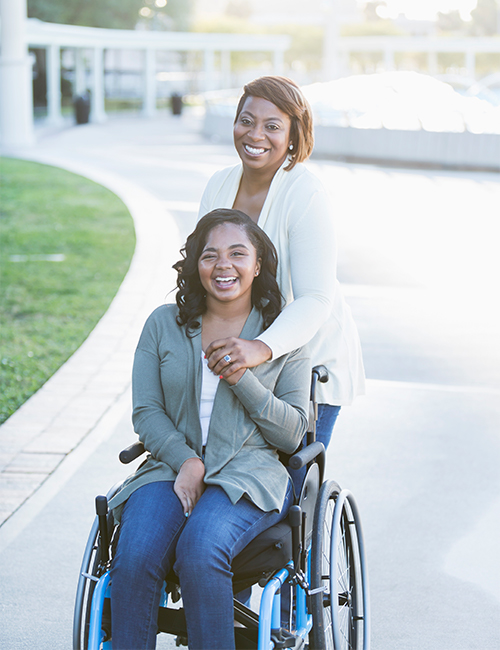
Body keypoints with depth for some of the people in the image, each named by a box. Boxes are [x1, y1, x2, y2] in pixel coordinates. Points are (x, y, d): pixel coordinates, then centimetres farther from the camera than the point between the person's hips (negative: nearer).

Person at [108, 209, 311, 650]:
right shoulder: (163, 325, 12)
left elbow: (292, 434, 4)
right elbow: (146, 411, 7)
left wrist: (241, 379, -10)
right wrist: (186, 461, -12)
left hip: (249, 474, -2)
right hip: (171, 466, 2)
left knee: (199, 551, -34)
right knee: (135, 557, -29)